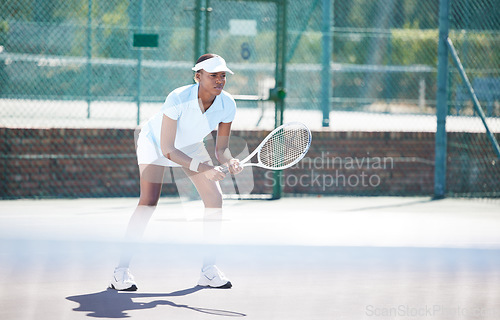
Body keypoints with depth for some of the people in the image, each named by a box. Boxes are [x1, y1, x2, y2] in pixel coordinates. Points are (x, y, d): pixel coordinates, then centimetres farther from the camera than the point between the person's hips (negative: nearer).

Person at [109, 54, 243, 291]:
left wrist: (229, 161, -37)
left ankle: (208, 269, 3)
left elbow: (221, 148, -14)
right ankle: (121, 271, -15)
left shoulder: (227, 104, -25)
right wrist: (202, 168, -45)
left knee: (215, 198, -9)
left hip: (190, 145, 5)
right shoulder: (178, 99, -38)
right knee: (149, 202, -21)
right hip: (156, 140, -5)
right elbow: (167, 150, -35)